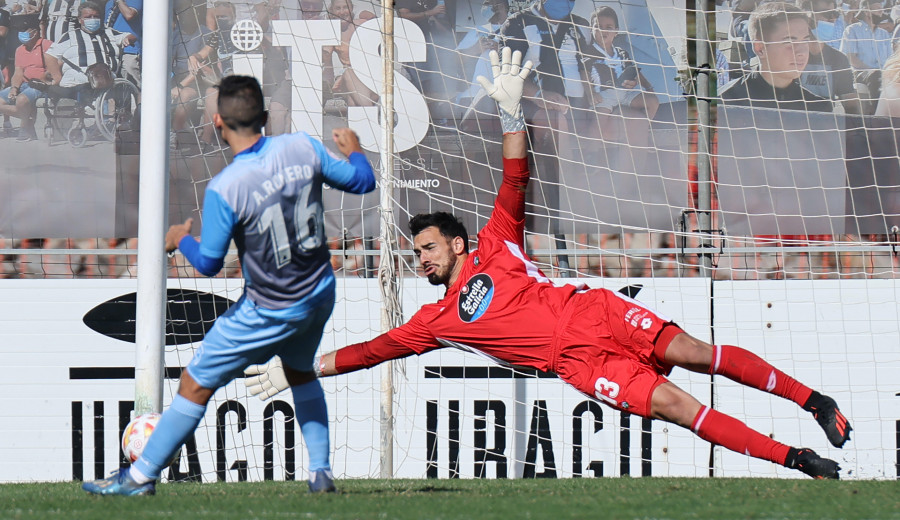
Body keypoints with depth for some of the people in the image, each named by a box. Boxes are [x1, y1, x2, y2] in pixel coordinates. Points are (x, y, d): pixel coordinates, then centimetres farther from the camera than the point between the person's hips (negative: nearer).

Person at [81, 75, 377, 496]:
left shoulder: (224, 189, -24)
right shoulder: (303, 148, -11)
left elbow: (209, 263, -15)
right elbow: (362, 182, 2)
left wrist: (180, 240, 7)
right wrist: (354, 150, 25)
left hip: (270, 312, -5)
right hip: (320, 294, 5)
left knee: (196, 384, 6)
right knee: (300, 371, 32)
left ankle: (141, 476, 12)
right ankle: (321, 472, 26)